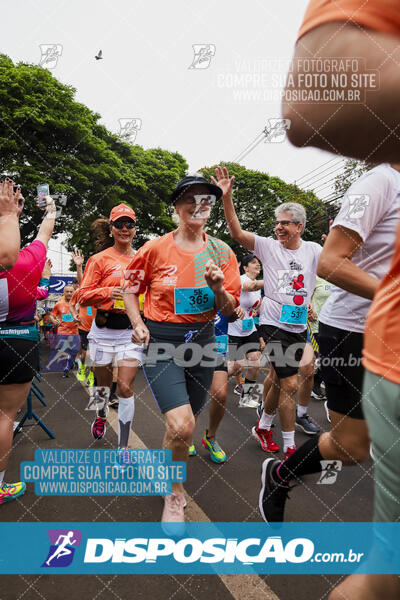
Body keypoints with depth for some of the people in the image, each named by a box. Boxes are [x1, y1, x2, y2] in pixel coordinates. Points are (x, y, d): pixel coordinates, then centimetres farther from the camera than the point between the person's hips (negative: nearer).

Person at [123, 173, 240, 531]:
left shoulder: (221, 253, 2)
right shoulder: (156, 249, -5)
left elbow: (229, 310, 2)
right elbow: (132, 290, 8)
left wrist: (217, 287, -18)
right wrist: (138, 324, -7)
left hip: (202, 340, 4)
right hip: (161, 342, -3)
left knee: (185, 424, 15)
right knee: (181, 426, -17)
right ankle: (175, 493, 13)